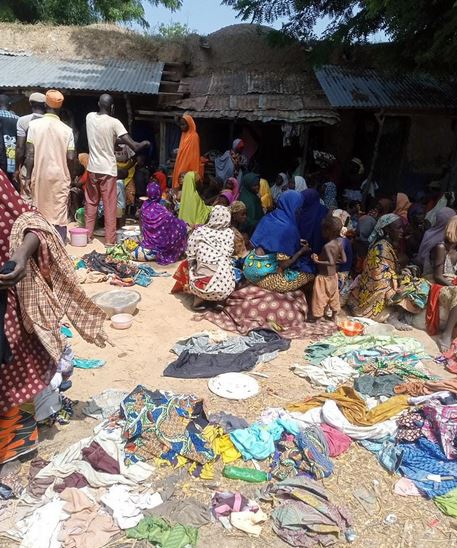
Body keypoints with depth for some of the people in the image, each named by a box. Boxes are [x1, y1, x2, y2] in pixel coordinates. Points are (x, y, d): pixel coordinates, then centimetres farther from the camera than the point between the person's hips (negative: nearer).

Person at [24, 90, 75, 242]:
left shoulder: (34, 124, -3)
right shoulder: (67, 129, -3)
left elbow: (30, 153, -6)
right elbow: (70, 158, -4)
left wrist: (28, 177, -1)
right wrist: (71, 177, 10)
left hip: (40, 176, 1)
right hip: (60, 177, -1)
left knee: (39, 214, 12)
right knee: (59, 215, 3)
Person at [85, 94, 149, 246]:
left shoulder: (89, 117, 2)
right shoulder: (114, 122, -13)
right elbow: (134, 147, -16)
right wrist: (145, 143, 3)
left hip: (93, 168, 5)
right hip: (108, 170, -5)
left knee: (91, 203, 16)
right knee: (109, 206, 3)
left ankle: (88, 235, 24)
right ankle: (109, 239, 7)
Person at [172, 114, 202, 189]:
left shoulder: (194, 136, -12)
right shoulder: (184, 135, 15)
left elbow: (194, 155, -16)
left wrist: (193, 173, -18)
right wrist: (180, 170, 16)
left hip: (189, 170, -9)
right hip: (182, 168, 9)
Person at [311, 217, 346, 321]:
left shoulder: (327, 246, -28)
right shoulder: (340, 242, -7)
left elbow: (331, 262, -33)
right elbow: (344, 260, -3)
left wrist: (317, 261, -28)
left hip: (324, 277, -7)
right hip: (333, 275, 7)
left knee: (320, 296, 8)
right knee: (333, 295, 22)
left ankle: (318, 318, 20)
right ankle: (334, 315, 39)